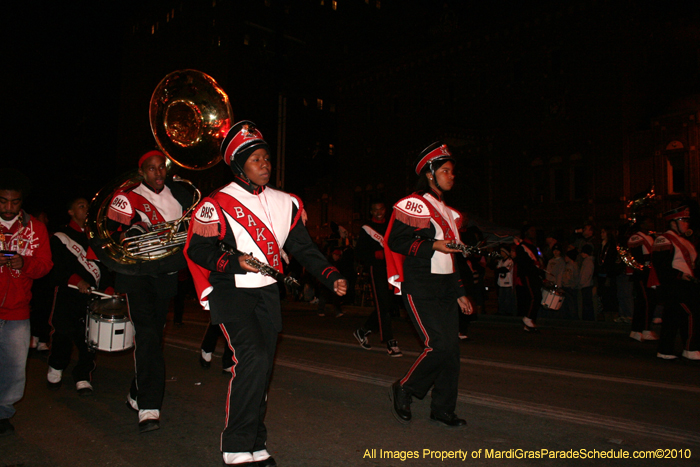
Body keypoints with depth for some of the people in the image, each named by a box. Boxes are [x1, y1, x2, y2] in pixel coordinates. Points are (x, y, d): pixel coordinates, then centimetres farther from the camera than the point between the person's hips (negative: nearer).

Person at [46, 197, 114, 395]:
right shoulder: (60, 236, 8)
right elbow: (58, 266, -5)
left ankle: (83, 377, 2)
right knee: (63, 331, -2)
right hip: (67, 292, -2)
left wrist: (109, 287, 1)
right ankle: (55, 368, 23)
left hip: (92, 292, 3)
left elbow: (103, 265, 16)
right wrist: (76, 280, -22)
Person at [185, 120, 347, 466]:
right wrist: (234, 262, -22)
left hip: (267, 293, 5)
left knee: (262, 368, 9)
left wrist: (331, 277, -6)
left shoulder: (284, 204, 9)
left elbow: (303, 248, 7)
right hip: (231, 293, -5)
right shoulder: (218, 204, -6)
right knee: (253, 358, -22)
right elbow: (197, 249, -7)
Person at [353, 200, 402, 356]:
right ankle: (390, 343, -7)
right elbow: (360, 252, 0)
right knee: (383, 305, -10)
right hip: (377, 269, -5)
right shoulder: (366, 229, 5)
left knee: (389, 305, 6)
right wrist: (376, 255, -14)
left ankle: (363, 331, 23)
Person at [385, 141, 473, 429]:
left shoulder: (448, 212, 20)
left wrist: (459, 293, 19)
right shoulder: (413, 205, -5)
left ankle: (442, 410, 17)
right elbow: (395, 242, -13)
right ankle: (403, 390, 8)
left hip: (444, 289, 8)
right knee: (439, 345, -14)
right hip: (420, 289, -8)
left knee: (451, 349, 5)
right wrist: (433, 245, -20)